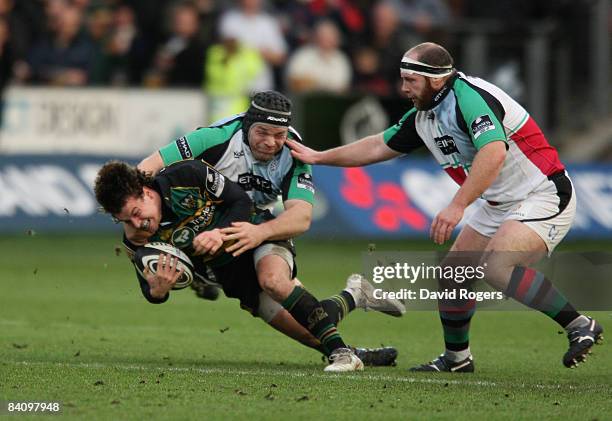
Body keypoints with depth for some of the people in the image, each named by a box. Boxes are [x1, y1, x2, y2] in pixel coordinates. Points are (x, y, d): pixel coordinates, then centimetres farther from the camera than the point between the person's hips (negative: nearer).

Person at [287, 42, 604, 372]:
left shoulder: (469, 96, -23)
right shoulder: (423, 116, 7)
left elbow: (493, 153, -37)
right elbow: (379, 147, 21)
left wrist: (457, 206, -41)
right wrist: (318, 157, 22)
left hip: (543, 194, -10)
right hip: (499, 205, 10)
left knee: (496, 266, -28)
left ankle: (579, 326, -21)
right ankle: (456, 357, 23)